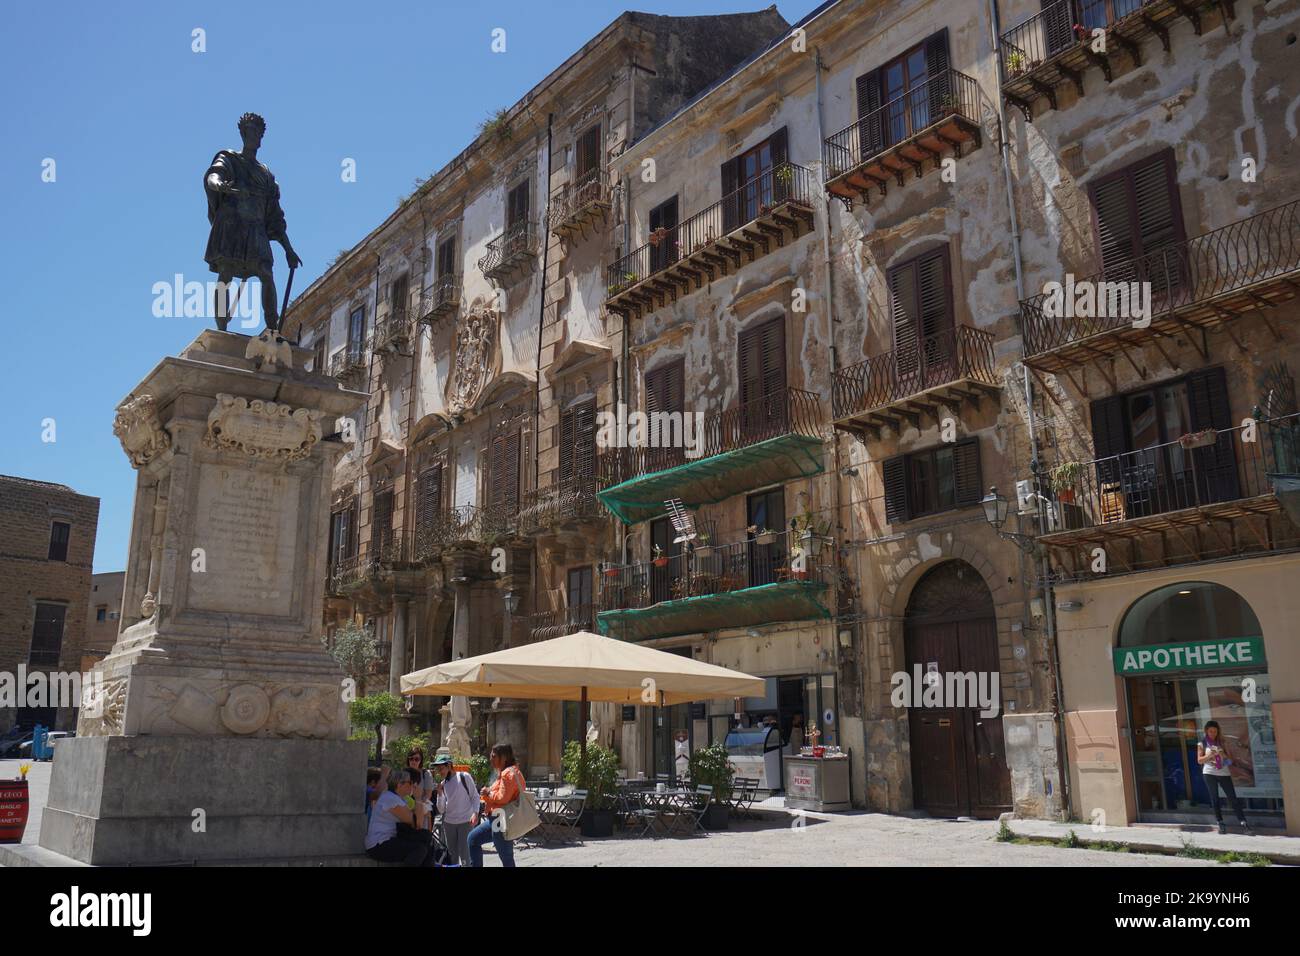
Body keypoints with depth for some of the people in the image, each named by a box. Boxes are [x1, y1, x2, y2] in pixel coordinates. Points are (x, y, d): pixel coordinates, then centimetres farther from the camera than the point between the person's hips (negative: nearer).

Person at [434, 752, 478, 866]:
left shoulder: (464, 777, -4)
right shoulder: (442, 784, 8)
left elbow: (475, 796, -2)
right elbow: (441, 810, 6)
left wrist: (475, 813, -15)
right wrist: (440, 793, -7)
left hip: (465, 822, -5)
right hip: (449, 823, 5)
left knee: (464, 855, -8)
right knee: (451, 855, 10)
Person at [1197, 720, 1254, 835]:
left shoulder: (1222, 743, 9)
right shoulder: (1202, 744, 5)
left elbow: (1230, 758, 8)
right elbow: (1199, 760, 1)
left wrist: (1223, 755, -14)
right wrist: (1209, 755, -15)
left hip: (1224, 773, 1)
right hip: (1209, 774, -1)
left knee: (1233, 798, -4)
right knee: (1215, 799, 1)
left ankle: (1243, 822, -5)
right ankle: (1221, 824, 8)